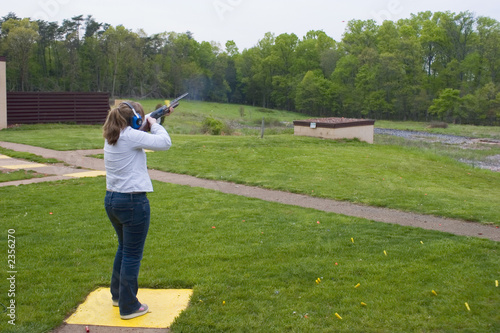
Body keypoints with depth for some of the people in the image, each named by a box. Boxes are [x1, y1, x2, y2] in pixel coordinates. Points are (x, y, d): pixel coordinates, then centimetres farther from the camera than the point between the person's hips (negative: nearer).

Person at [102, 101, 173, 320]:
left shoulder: (111, 136, 8)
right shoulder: (130, 136, -17)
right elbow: (165, 142, -16)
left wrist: (156, 118, 22)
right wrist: (154, 124, 0)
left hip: (111, 200, 9)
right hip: (133, 202, -9)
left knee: (124, 248, 25)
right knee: (132, 255, 2)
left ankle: (118, 295, 38)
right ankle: (129, 307, 12)